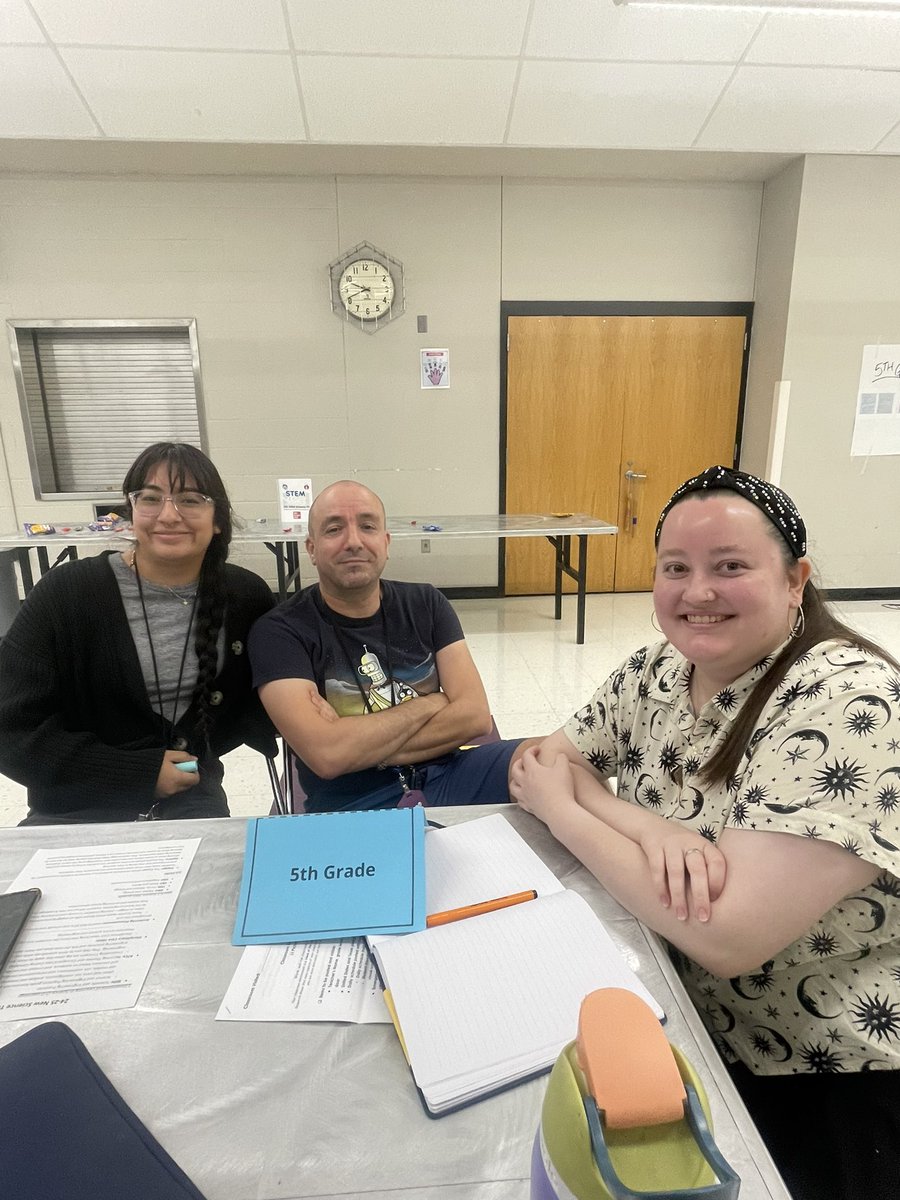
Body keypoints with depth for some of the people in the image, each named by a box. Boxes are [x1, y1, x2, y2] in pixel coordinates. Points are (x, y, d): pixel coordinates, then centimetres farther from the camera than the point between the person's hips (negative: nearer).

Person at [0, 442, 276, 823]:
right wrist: (139, 772, -15)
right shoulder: (66, 591, -12)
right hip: (76, 809, -1)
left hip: (191, 799, 2)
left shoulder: (248, 595, -5)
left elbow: (252, 704, 6)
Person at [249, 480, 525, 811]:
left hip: (446, 774, 3)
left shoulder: (426, 604, 7)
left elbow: (475, 715, -3)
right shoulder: (279, 631, -5)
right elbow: (328, 755, -18)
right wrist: (430, 704, -6)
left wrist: (360, 746, -12)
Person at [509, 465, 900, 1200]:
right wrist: (651, 827, -24)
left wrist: (562, 808, -22)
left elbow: (727, 935, -33)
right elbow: (539, 764, -5)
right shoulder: (657, 672, -6)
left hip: (831, 1086, -4)